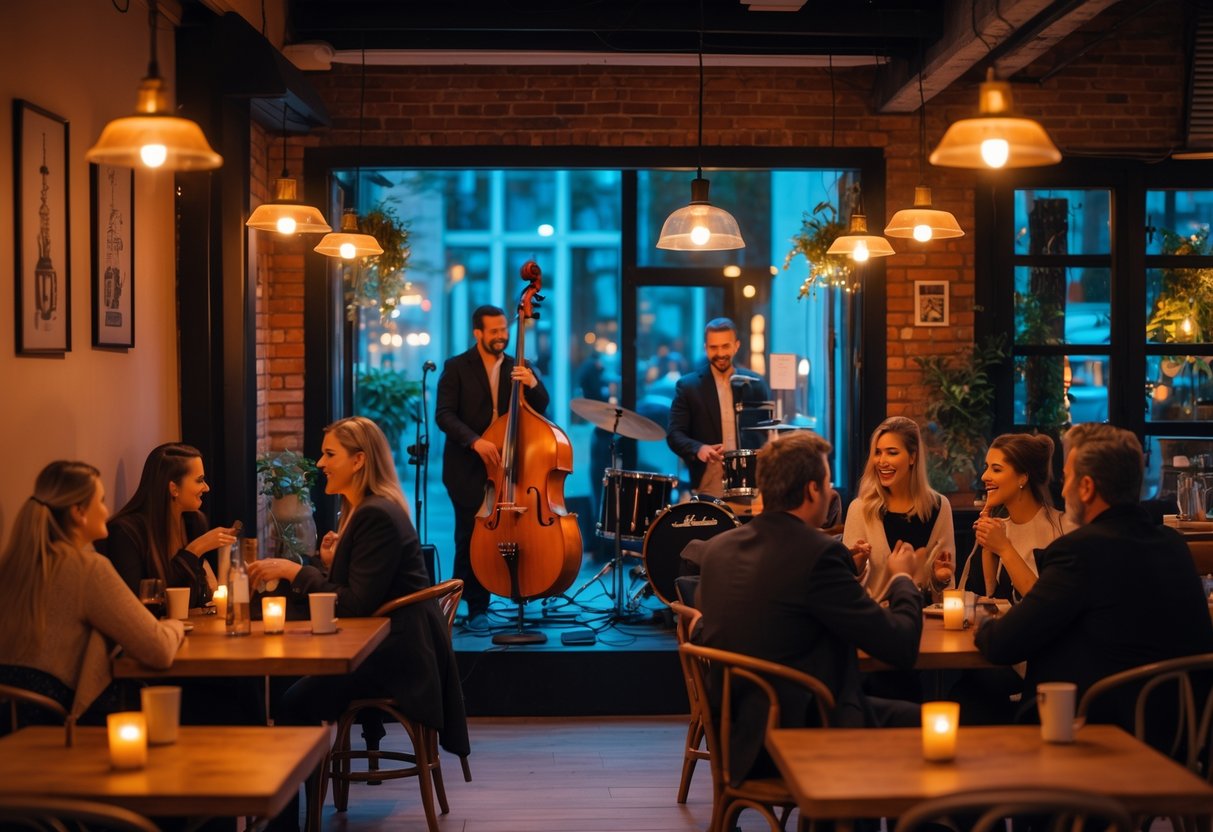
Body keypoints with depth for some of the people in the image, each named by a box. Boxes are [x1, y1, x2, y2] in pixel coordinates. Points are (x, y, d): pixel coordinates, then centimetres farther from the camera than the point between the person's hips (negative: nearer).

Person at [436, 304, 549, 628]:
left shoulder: (517, 368, 9)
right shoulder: (456, 367, -1)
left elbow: (540, 409, 2)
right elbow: (444, 414, -11)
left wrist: (532, 383, -19)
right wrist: (475, 441, -25)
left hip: (506, 465, 3)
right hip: (468, 467, -3)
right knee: (471, 537, -3)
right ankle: (475, 607, 9)